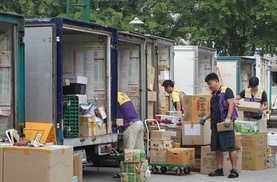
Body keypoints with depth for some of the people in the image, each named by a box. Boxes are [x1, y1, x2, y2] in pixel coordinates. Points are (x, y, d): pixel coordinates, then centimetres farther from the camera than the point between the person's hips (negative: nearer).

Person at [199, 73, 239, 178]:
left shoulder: (226, 91, -5)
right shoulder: (213, 95, 20)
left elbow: (231, 104, -15)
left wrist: (228, 118, -25)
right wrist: (204, 118, 13)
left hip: (225, 125, -9)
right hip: (215, 124, 9)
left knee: (230, 147, -8)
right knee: (217, 148, 9)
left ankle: (234, 170, -6)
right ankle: (219, 169, 15)